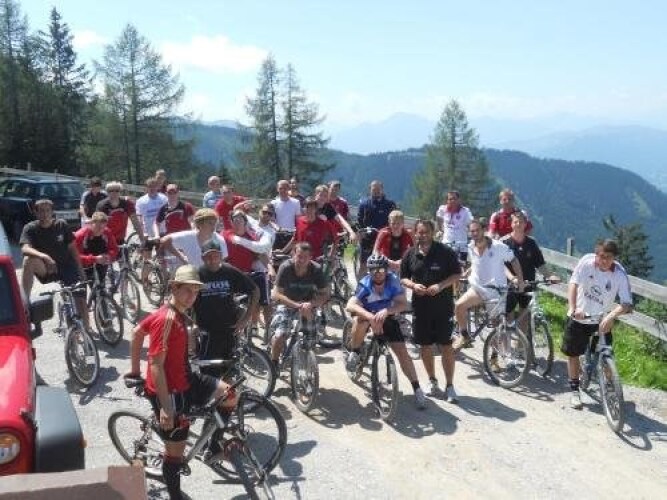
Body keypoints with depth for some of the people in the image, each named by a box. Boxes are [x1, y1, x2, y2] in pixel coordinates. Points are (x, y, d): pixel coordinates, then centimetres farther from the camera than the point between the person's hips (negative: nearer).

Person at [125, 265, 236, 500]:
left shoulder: (177, 314, 4)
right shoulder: (167, 319, -26)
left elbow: (136, 333, 17)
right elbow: (156, 365, -27)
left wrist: (135, 370, 23)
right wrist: (165, 406, -27)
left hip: (185, 381, 9)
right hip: (170, 391, -9)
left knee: (229, 395, 8)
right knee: (175, 450, 4)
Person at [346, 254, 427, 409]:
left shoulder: (393, 281, -23)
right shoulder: (365, 284, -28)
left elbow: (403, 304, -31)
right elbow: (350, 305, -41)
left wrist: (386, 311, -50)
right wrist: (370, 316, -56)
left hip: (387, 317, 1)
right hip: (368, 315, -1)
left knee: (402, 351, -11)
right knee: (360, 321, -37)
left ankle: (417, 389, 1)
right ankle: (354, 353, -12)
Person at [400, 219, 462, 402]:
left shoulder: (445, 252, -6)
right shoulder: (410, 254, 3)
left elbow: (457, 274, -3)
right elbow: (403, 278, 9)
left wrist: (441, 286, -18)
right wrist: (413, 285, -12)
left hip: (443, 306, -3)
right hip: (420, 306, 3)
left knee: (446, 346, -1)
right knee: (425, 345, 11)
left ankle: (449, 386, 10)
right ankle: (432, 381, 28)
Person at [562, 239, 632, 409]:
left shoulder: (620, 275, -21)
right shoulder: (587, 261, -20)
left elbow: (627, 304, -27)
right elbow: (573, 283, -26)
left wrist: (611, 316, -46)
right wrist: (572, 308, -41)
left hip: (602, 320, 0)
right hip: (578, 317, 1)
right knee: (572, 354, 8)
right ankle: (575, 391, 25)